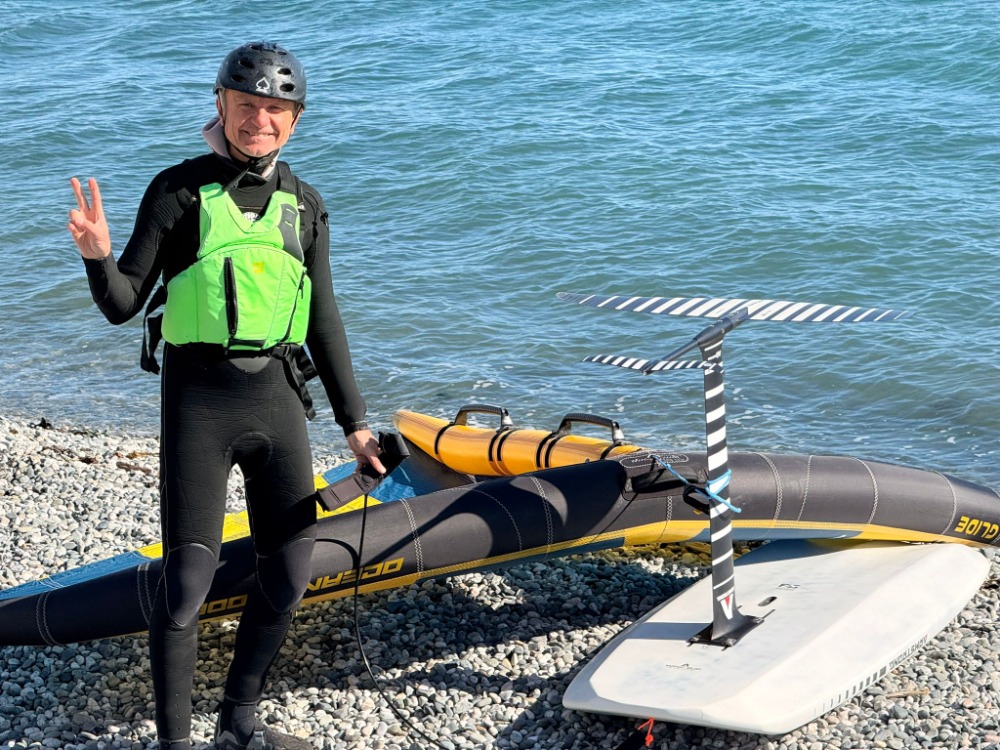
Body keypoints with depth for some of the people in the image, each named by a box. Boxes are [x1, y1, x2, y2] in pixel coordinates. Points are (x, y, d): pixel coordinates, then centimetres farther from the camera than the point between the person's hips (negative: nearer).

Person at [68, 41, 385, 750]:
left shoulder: (304, 205, 10)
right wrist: (99, 257, -26)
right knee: (186, 584, -6)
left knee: (289, 578, 7)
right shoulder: (180, 191, -2)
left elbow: (323, 322, 16)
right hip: (200, 399, -4)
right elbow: (124, 304, -4)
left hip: (278, 398, 5)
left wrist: (354, 422, 16)